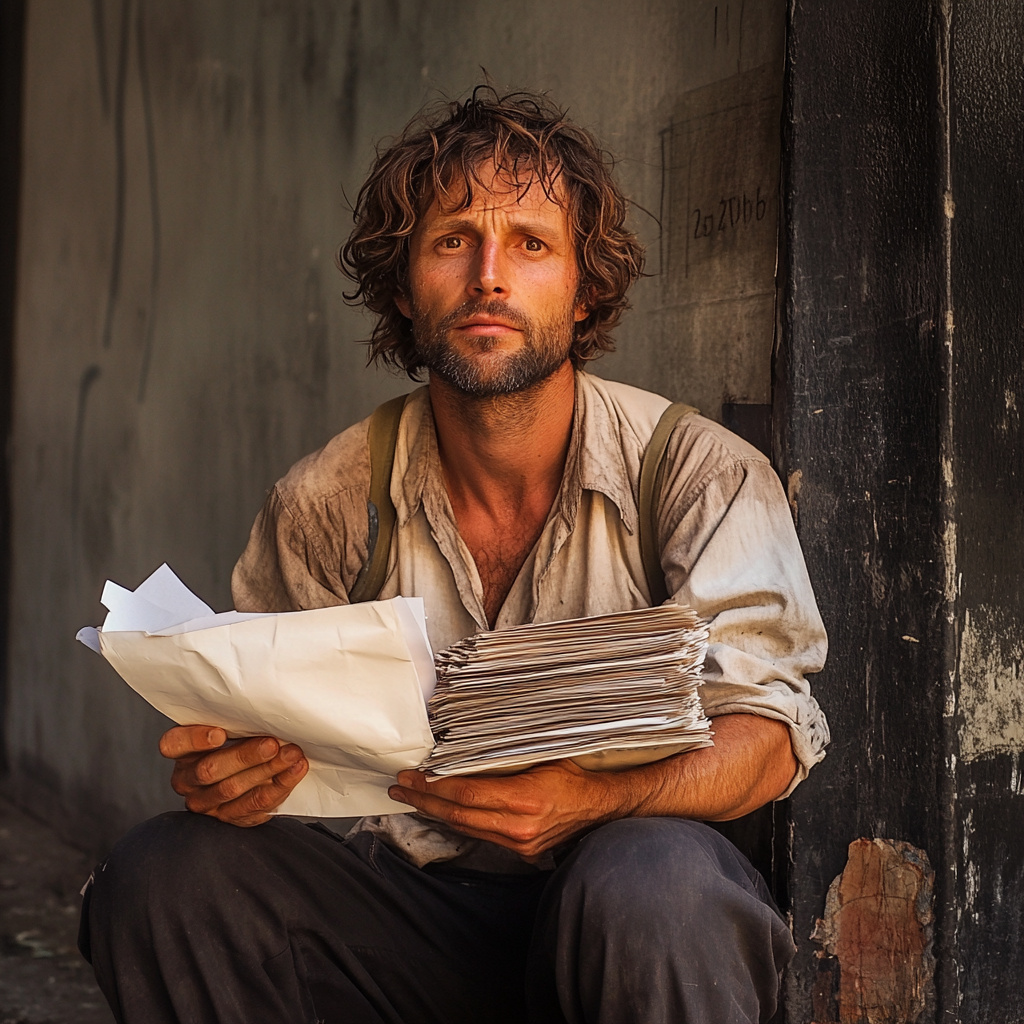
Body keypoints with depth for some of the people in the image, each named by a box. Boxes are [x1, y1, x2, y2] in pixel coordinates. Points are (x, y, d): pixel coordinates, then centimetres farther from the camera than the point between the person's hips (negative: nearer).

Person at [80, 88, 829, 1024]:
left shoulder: (703, 475, -6)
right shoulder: (328, 501, 2)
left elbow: (767, 736, -12)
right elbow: (266, 719, 7)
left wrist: (596, 795, -34)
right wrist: (224, 772, -20)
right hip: (411, 904, 4)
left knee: (651, 883, -39)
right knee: (162, 873, -20)